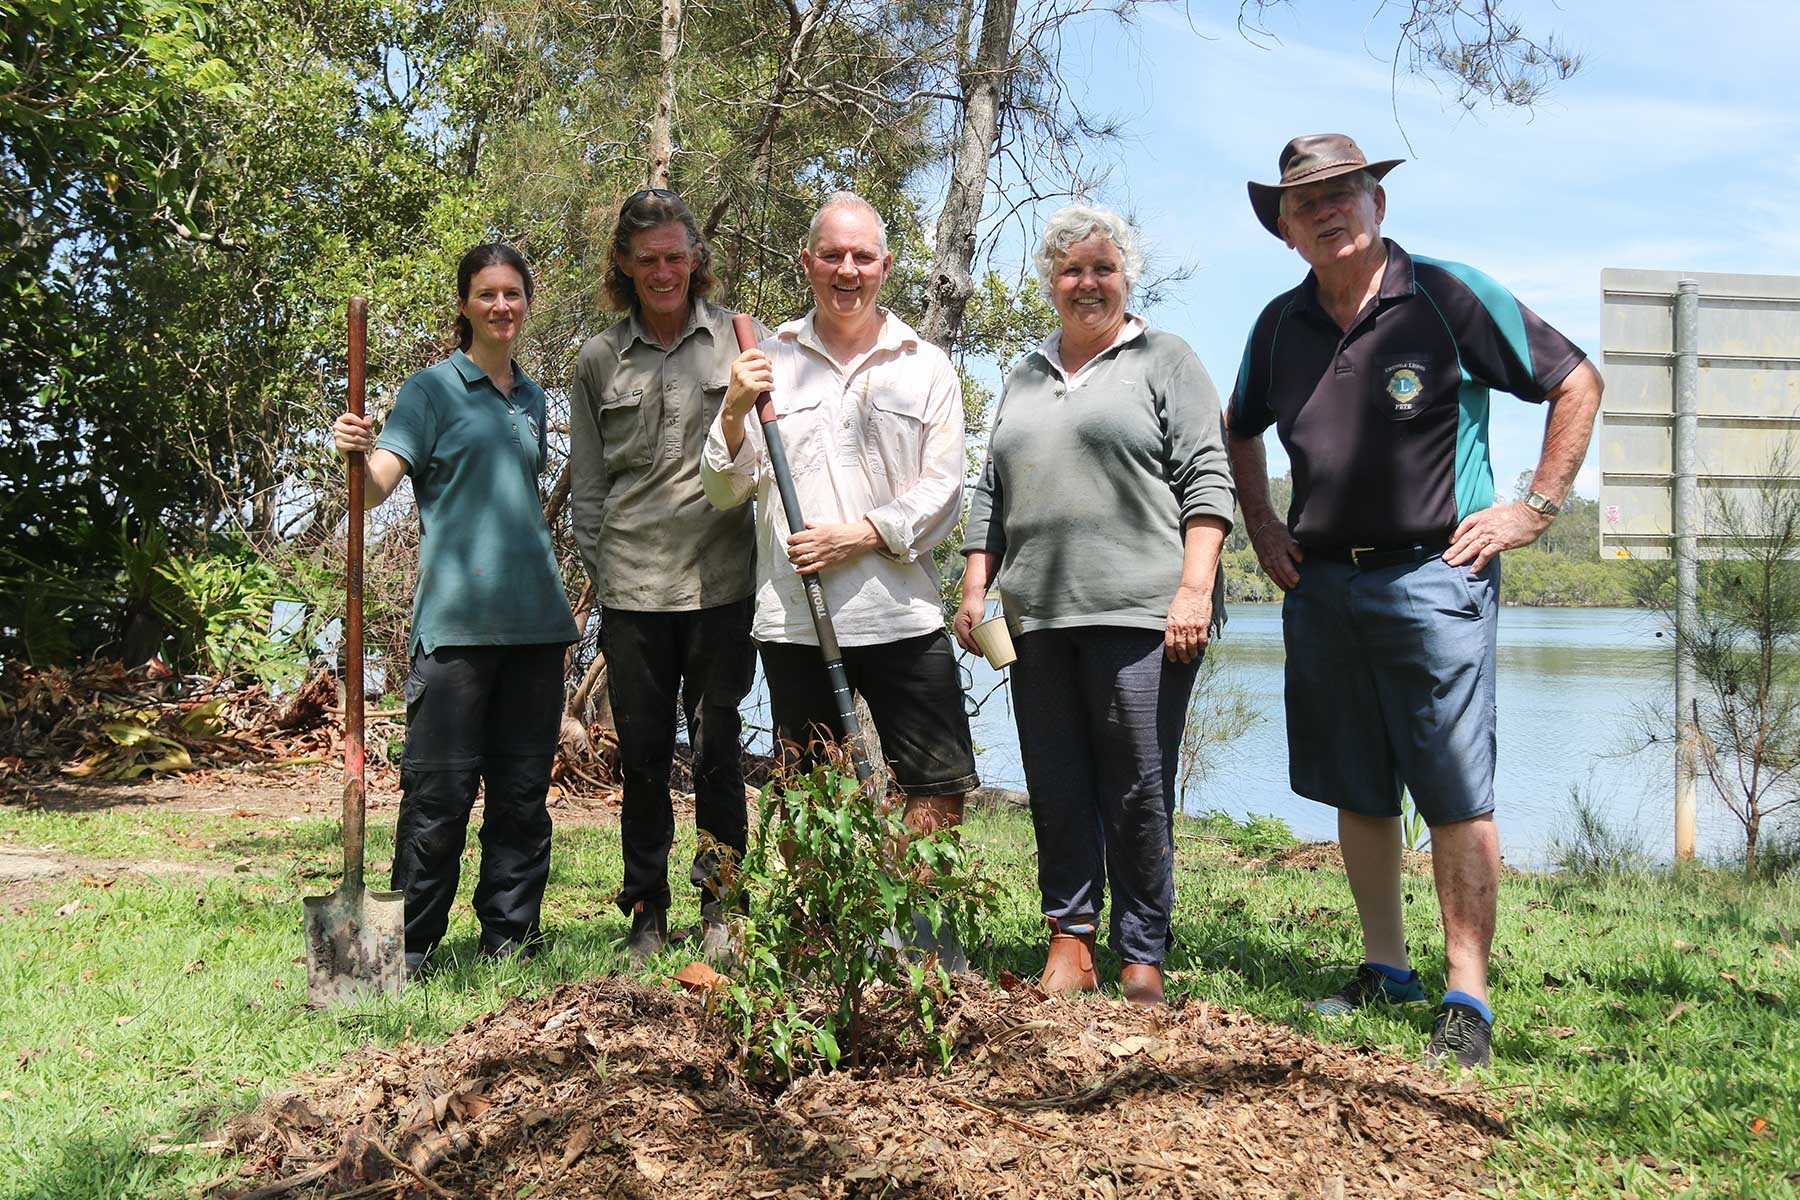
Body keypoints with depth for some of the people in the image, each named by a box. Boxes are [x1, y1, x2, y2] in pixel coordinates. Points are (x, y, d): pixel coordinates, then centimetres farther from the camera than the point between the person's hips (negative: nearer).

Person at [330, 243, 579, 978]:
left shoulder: (533, 398, 17)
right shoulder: (433, 389, 0)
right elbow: (377, 484, -11)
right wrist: (353, 454, -32)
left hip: (534, 616, 5)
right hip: (456, 616, -5)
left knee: (523, 786, 9)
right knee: (440, 787, -5)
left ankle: (510, 932, 19)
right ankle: (411, 940, 6)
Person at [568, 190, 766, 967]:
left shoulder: (740, 339, 5)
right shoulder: (599, 361, 10)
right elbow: (587, 486, 13)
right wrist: (603, 572, 8)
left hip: (723, 580, -2)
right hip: (633, 589, 2)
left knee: (716, 744, 2)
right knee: (642, 754, 7)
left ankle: (720, 904, 15)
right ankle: (646, 912, 18)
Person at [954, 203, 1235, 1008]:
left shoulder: (1164, 361, 7)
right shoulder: (1024, 379, 23)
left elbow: (1204, 480, -2)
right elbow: (991, 495, 24)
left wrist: (1194, 588, -12)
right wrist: (974, 588, 14)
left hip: (1140, 611, -5)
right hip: (1038, 616, 5)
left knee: (1138, 791, -4)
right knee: (1056, 788, 5)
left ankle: (1142, 961, 4)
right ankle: (1069, 940, 13)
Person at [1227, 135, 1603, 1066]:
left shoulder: (1449, 296, -5)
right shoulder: (1281, 326, 10)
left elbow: (1577, 382, 1)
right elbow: (1240, 429, 28)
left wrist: (1534, 509, -4)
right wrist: (1261, 528, 17)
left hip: (1434, 578, -5)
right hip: (1321, 586, 5)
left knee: (1456, 797, -6)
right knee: (1355, 792, 11)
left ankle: (1466, 1002, -2)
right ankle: (1384, 970, 24)